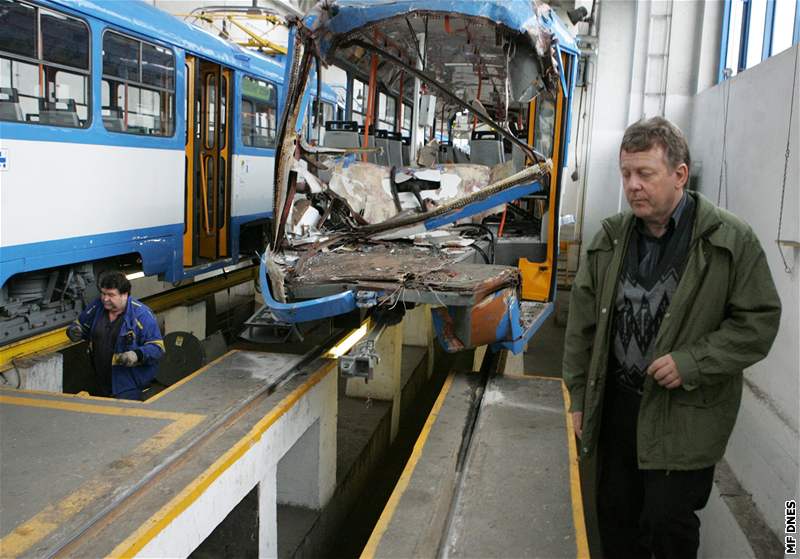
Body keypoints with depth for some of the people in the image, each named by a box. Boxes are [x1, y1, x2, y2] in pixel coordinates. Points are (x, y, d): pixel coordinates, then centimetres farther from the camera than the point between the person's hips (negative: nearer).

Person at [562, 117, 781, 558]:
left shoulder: (731, 240, -9)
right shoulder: (610, 238, 2)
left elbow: (759, 320, -7)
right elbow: (583, 321, 6)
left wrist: (692, 362, -18)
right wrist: (580, 396, 6)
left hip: (685, 416, -4)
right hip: (616, 402, 4)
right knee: (616, 517, 16)